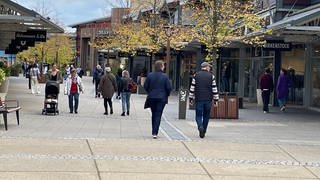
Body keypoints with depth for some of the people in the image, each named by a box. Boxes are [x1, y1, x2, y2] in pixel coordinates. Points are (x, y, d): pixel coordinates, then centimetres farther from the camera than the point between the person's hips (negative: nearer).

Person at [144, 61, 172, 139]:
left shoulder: (150, 75, -2)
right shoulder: (165, 76, -9)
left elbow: (145, 86, 0)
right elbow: (169, 88, -9)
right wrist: (167, 95, 8)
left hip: (152, 97, 3)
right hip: (162, 98, -3)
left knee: (153, 114, 16)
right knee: (158, 115, -1)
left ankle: (154, 132, 22)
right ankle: (155, 133, -8)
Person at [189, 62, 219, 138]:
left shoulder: (196, 75, 1)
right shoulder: (211, 76, 0)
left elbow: (192, 88, 0)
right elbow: (214, 89, -1)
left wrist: (191, 98, 7)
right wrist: (215, 100, 4)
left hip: (198, 99, 0)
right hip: (208, 100, 0)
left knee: (198, 115, 3)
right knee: (206, 116, 12)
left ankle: (200, 127, -23)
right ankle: (203, 132, 16)